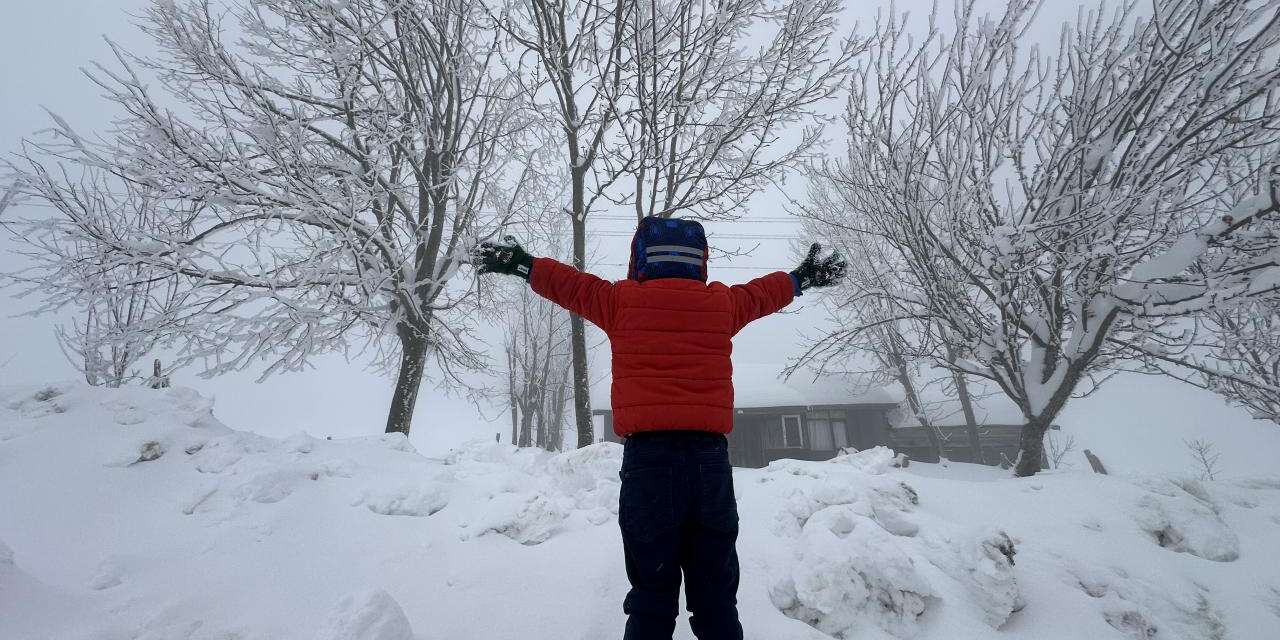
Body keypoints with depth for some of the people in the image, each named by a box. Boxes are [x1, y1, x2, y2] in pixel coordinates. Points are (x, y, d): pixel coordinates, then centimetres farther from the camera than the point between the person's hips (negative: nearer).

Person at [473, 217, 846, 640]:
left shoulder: (622, 301, 4)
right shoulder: (723, 304, 10)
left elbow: (570, 285, 17)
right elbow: (763, 293, 28)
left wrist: (521, 264, 34)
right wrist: (802, 278, 48)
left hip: (648, 456, -2)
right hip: (710, 456, 2)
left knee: (652, 594, 7)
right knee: (717, 597, 12)